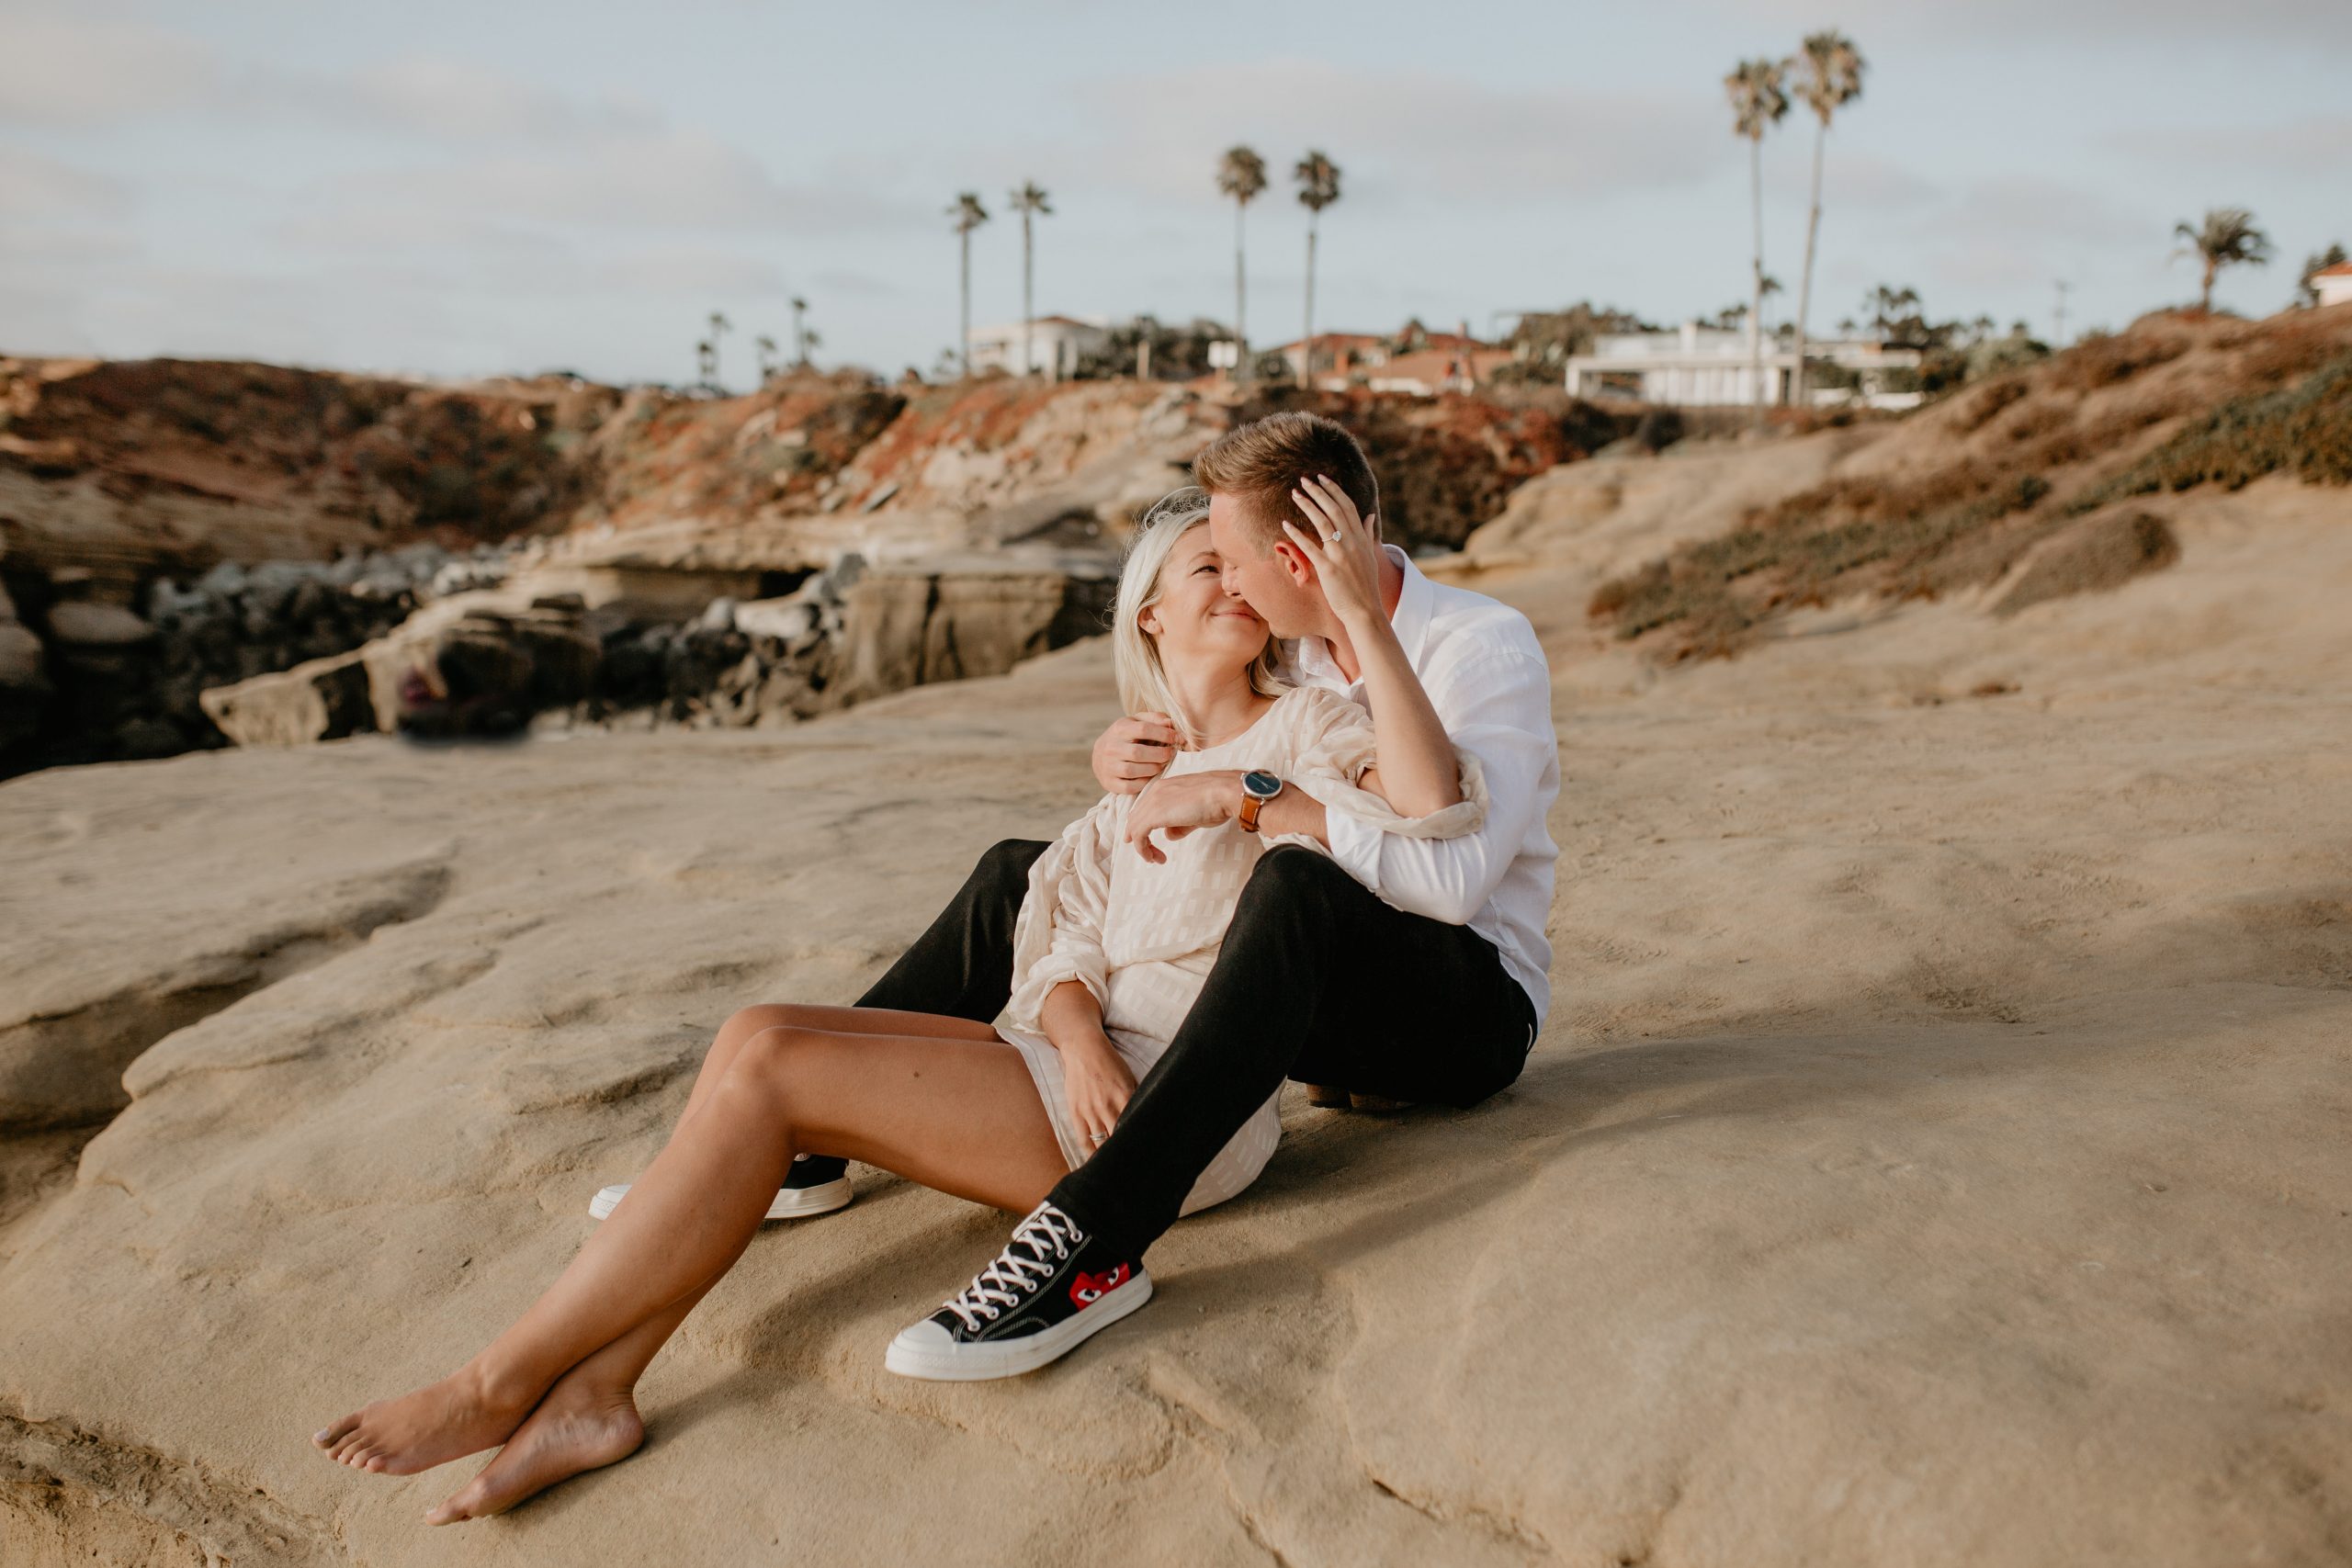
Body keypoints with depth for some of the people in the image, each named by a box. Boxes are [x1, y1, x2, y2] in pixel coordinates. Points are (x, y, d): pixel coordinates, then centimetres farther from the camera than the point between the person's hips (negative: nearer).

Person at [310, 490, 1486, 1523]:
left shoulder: (1305, 728, 2)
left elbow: (1430, 806, -19)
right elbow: (1068, 954, 10)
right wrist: (1080, 1040, -11)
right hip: (1096, 1068, 7)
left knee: (770, 1071, -18)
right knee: (757, 1034, -12)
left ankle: (499, 1383, -11)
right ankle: (591, 1391, -17)